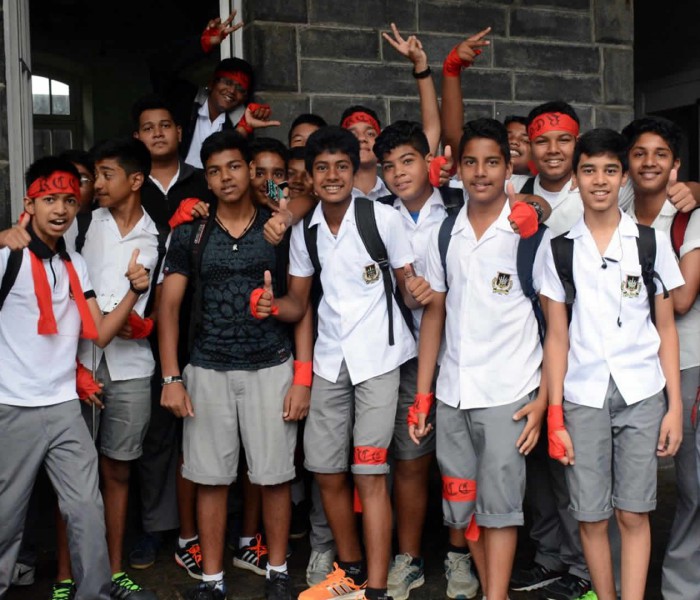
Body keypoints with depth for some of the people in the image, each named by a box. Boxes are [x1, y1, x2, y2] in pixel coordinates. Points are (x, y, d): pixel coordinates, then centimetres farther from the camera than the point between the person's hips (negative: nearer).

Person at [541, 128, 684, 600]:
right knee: (592, 516, 4)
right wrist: (555, 416, -1)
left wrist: (675, 405, 0)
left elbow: (666, 328, 6)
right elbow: (557, 337, 3)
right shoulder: (560, 249, 4)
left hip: (641, 393, 0)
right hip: (582, 397, 1)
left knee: (634, 513, 1)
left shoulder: (651, 241, 3)